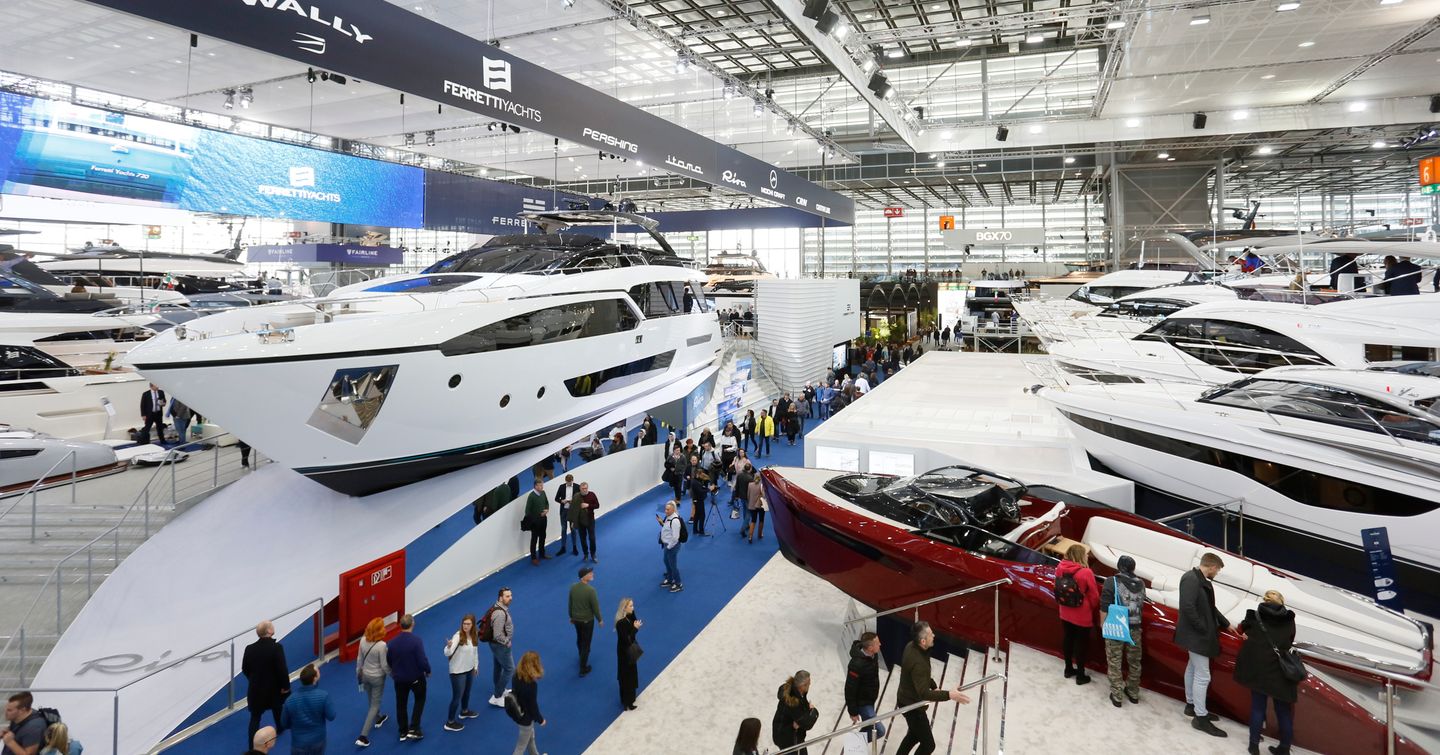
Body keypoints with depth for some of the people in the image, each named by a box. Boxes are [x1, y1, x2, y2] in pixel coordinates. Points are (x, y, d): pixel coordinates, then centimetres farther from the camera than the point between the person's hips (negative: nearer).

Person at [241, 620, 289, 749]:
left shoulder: (250, 648, -11)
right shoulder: (276, 647, -24)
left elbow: (245, 669, 1)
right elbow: (282, 670, -22)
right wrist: (285, 686, -9)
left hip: (256, 689, 2)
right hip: (273, 688, -1)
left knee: (255, 717, 7)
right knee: (277, 709, 26)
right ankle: (280, 727, 49)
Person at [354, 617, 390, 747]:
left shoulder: (363, 640, -15)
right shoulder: (382, 645, -31)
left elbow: (360, 659, -1)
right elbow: (384, 665, -21)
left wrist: (358, 672, 15)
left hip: (365, 675, 6)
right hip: (377, 677, -6)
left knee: (372, 701, 30)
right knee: (375, 705, 10)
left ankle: (378, 719, 55)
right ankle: (363, 736, 8)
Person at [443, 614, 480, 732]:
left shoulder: (475, 635, -6)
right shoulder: (458, 636, -26)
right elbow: (447, 653, -36)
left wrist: (476, 666, 16)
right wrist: (449, 646, -58)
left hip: (469, 669, 7)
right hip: (457, 671, -7)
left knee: (467, 692, 27)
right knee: (457, 696, 4)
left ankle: (464, 711, 52)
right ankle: (450, 722, 20)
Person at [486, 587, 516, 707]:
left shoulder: (502, 608, 0)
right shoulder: (500, 613, -32)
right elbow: (498, 635, -32)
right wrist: (507, 642, -16)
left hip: (496, 644, 10)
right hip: (501, 645, -10)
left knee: (498, 667, 24)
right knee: (509, 669, 2)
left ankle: (499, 690, 43)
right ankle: (497, 697, 9)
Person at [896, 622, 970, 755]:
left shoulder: (912, 646, -7)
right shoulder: (917, 662, -36)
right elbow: (924, 694, -39)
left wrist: (933, 686, 8)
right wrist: (948, 695, -43)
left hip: (909, 700, 9)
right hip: (912, 705, -9)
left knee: (914, 734, 28)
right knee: (928, 744, 3)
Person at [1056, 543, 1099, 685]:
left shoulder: (1060, 569, -8)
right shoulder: (1086, 573, -24)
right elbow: (1094, 596, -13)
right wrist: (1093, 608, 7)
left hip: (1065, 614, 5)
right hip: (1082, 616, -5)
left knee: (1068, 640, 20)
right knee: (1081, 644, 10)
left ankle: (1069, 669, 36)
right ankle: (1080, 676, 21)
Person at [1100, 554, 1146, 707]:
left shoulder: (1112, 582, -14)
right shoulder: (1140, 584, -2)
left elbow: (1104, 607, -14)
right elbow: (1141, 604, 3)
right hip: (1135, 629, 4)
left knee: (1114, 663, 8)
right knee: (1134, 662, 20)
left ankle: (1116, 696, 12)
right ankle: (1133, 693, 33)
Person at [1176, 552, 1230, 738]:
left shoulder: (1200, 580, 10)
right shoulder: (1191, 579, -22)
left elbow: (1209, 607, 20)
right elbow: (1188, 607, -29)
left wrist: (1226, 624, 25)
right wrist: (1202, 629, -20)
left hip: (1197, 634, 11)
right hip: (1197, 635, -11)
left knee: (1193, 668, 21)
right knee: (1202, 675, -5)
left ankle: (1191, 705, 34)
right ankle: (1201, 717, 3)